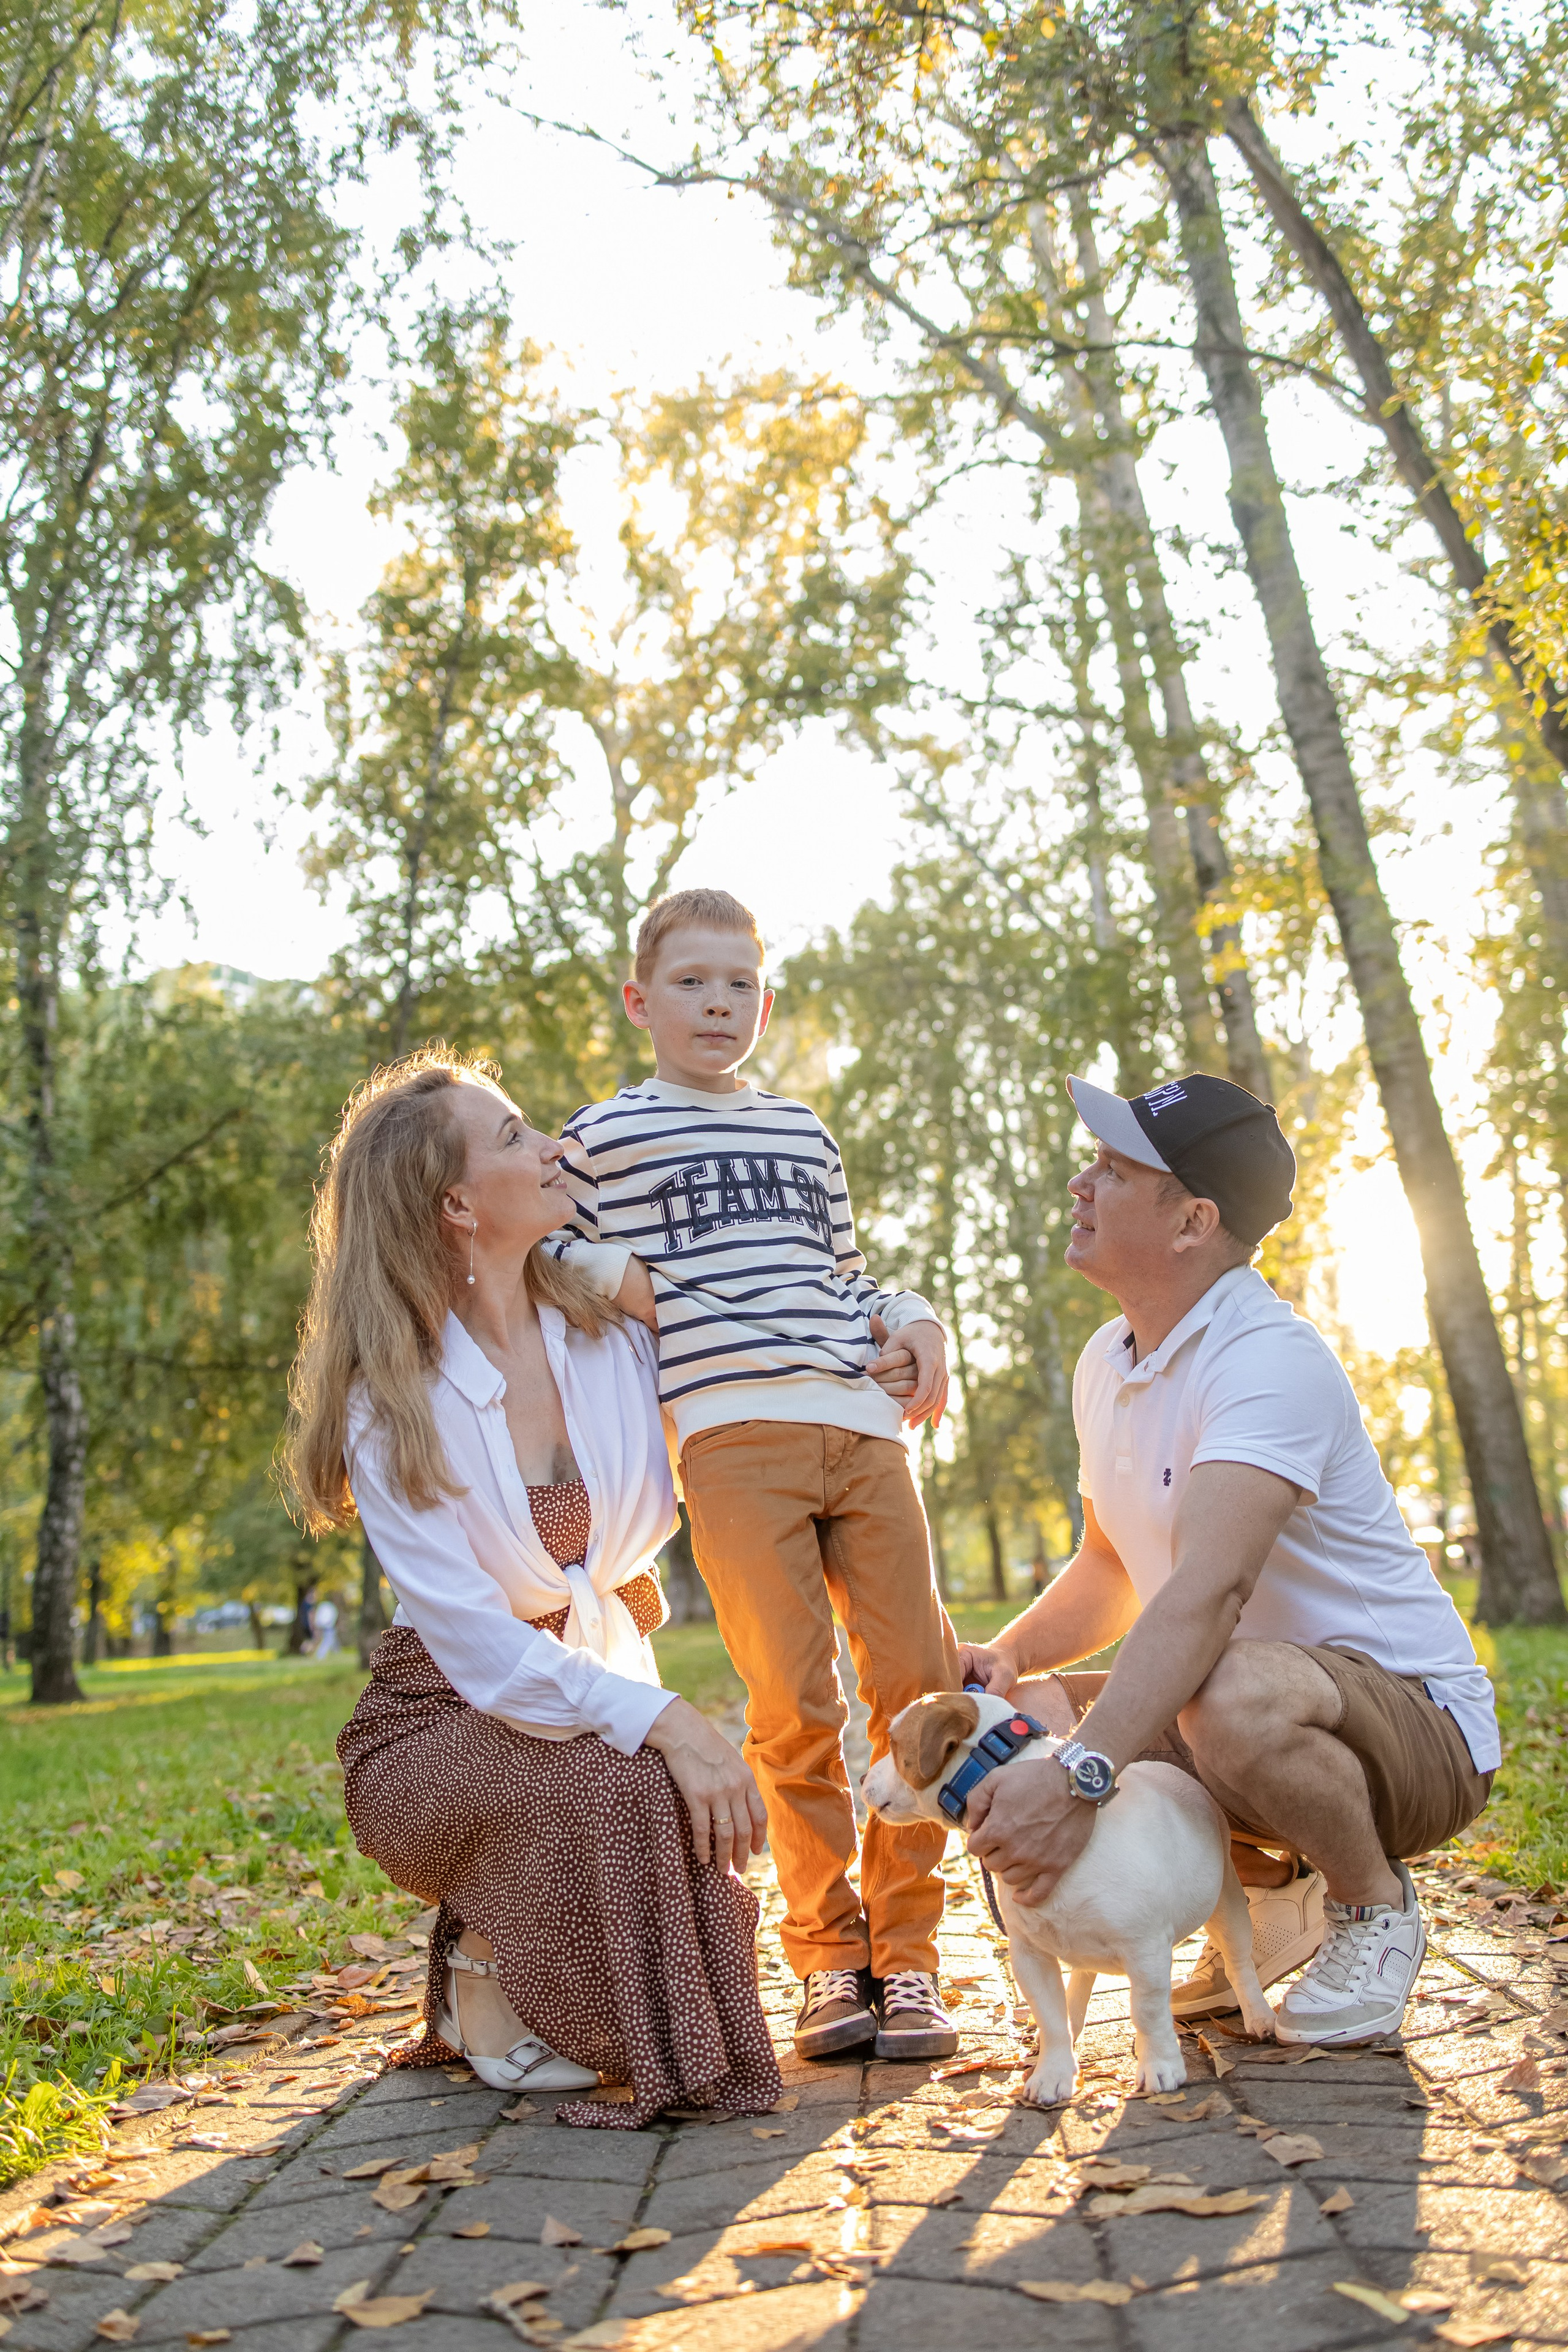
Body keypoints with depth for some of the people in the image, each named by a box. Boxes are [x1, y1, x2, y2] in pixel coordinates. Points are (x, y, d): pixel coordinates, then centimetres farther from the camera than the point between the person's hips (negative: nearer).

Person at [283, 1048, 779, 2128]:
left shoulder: (611, 1329, -5)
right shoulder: (393, 1402, -18)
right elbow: (475, 1643, -25)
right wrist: (660, 1718, -37)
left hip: (602, 1666, 5)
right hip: (441, 1723, -4)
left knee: (714, 1792, -24)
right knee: (605, 1782, -34)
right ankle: (486, 1983, -3)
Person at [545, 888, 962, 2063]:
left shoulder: (804, 1130, 26)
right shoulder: (605, 1134, 13)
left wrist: (917, 1323, 11)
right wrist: (629, 1282, -2)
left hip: (862, 1423, 4)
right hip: (732, 1435, -4)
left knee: (919, 1680, -2)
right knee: (794, 1705, -7)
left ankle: (905, 1955, 10)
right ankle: (828, 1958, 9)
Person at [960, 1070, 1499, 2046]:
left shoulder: (1271, 1360, -24)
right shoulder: (1108, 1361, 4)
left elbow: (1207, 1594, -38)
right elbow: (1113, 1566, 15)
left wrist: (1081, 1779, -48)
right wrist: (1011, 1652, -5)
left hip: (1417, 1722, -8)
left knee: (1237, 1692, -39)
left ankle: (1375, 1903, -6)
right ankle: (1275, 1899, 9)